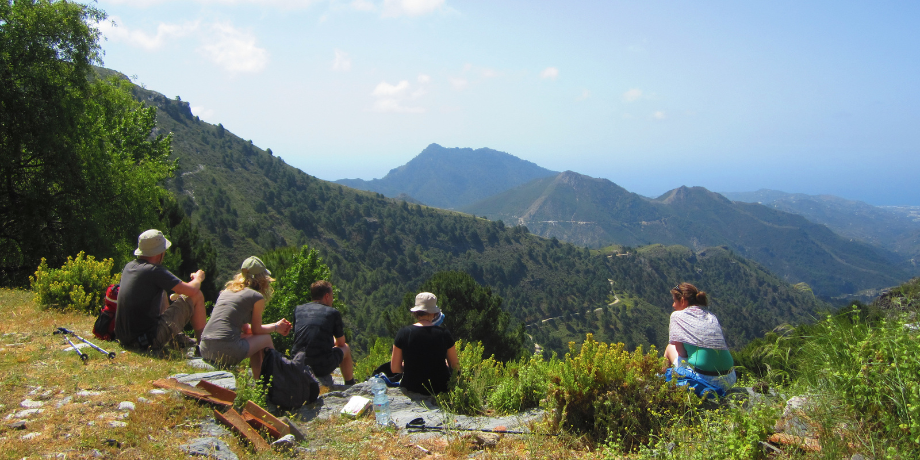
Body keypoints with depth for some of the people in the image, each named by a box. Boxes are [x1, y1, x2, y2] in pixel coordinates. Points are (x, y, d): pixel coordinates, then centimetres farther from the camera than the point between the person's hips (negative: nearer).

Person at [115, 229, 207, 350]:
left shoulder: (129, 266, 8)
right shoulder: (154, 271, -16)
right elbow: (192, 290, -12)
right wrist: (198, 279, 12)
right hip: (149, 341, -8)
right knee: (197, 296, 2)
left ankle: (175, 338, 36)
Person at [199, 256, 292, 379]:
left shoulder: (227, 290, 22)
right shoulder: (256, 297, 0)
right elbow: (256, 330, 10)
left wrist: (276, 325, 34)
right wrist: (276, 327, 29)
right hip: (226, 352, -7)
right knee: (266, 338, 15)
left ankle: (257, 380, 31)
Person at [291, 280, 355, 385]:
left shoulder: (298, 309, 10)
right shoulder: (333, 313, -1)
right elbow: (341, 343, 9)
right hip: (323, 368, -4)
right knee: (345, 348, 26)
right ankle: (350, 386, 40)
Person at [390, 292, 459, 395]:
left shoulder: (403, 333, -10)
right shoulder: (444, 334, -10)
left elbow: (394, 368, -4)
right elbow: (455, 366, 1)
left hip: (411, 388, 1)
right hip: (440, 389, -1)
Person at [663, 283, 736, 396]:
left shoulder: (678, 316, 3)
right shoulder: (712, 317, 18)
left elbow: (680, 352, 2)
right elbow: (723, 347, 19)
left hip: (703, 379, -6)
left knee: (670, 348, 17)